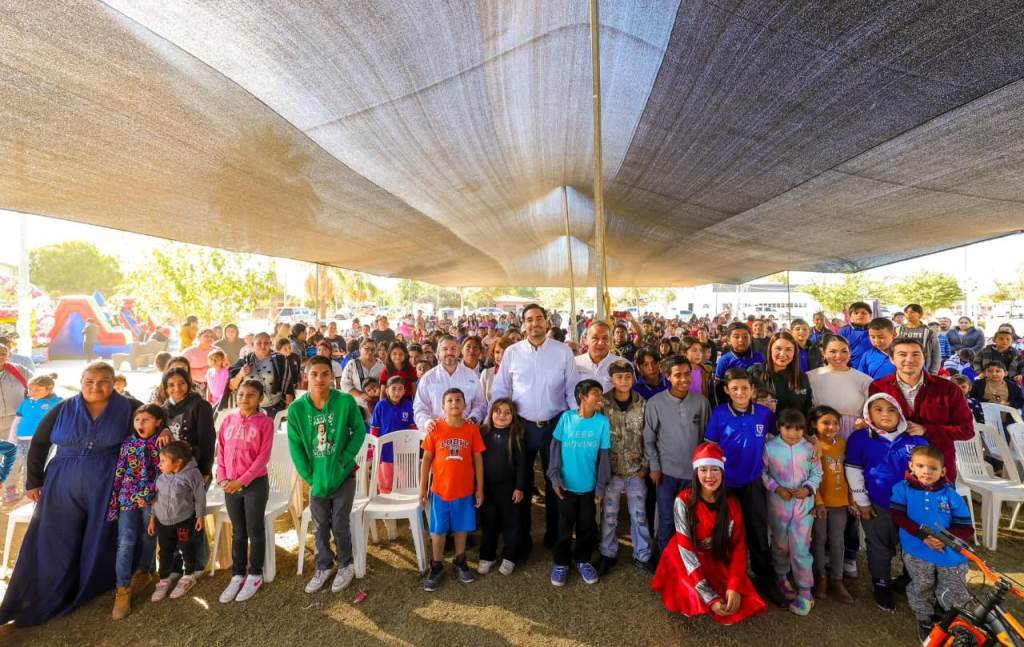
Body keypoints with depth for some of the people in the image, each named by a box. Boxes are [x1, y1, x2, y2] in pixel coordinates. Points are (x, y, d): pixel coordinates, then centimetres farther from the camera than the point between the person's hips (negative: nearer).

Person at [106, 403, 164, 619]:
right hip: (128, 498, 2)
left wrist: (146, 495, -14)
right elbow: (118, 474, 4)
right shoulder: (128, 443, 2)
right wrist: (113, 502, 1)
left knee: (147, 539, 12)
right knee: (125, 543, -3)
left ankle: (142, 572, 35)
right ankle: (123, 590, 4)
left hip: (152, 499, -1)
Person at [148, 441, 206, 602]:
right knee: (165, 551, 17)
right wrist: (152, 518, 9)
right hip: (163, 521, 5)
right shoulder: (161, 475, -5)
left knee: (186, 549, 12)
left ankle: (188, 577, 31)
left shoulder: (192, 474, -22)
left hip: (184, 520, -5)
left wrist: (200, 516, -6)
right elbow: (156, 497, 8)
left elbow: (199, 497, -12)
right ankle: (164, 580, 35)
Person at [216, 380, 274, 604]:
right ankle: (237, 575, 30)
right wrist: (223, 478, -4)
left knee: (255, 531, 9)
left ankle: (255, 575, 24)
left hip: (255, 483, -4)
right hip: (230, 485, 4)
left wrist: (242, 481, -17)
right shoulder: (228, 420, 4)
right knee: (238, 532, 17)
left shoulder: (264, 422, -10)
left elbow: (263, 457, -13)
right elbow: (221, 452, 7)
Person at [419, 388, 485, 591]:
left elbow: (478, 459, -1)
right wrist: (422, 487, 0)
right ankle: (436, 565, 32)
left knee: (461, 527, 17)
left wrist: (480, 488, 1)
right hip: (440, 489, -1)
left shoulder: (472, 429, -8)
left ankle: (460, 562, 37)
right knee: (438, 529, 13)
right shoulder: (435, 429, -9)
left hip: (465, 490, 1)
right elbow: (426, 459, -2)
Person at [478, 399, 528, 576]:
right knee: (488, 522, 14)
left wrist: (520, 487, -9)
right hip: (487, 486, 3)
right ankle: (487, 557, 31)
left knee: (510, 522, 11)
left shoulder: (516, 435, -9)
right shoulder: (483, 432, -2)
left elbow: (521, 463, -7)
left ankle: (509, 558, 27)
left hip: (508, 486, -2)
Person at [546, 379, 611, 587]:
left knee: (587, 526, 15)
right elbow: (555, 447, -5)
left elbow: (604, 455, -5)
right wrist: (555, 476, -10)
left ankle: (582, 560, 39)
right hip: (566, 485, -1)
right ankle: (561, 562, 33)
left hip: (589, 486, 1)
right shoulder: (567, 417, -12)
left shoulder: (602, 421, -10)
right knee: (564, 526, 13)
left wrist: (601, 485, -3)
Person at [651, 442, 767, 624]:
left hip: (719, 563, 4)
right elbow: (686, 550, -21)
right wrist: (710, 597, -26)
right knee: (699, 603, -26)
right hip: (688, 564, -3)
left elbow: (739, 546, -7)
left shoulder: (731, 504, -7)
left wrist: (734, 586, -22)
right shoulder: (683, 501, -21)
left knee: (738, 606, -17)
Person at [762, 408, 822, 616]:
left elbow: (817, 473, 2)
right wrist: (776, 488, -14)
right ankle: (781, 577, 40)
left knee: (801, 549, 0)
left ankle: (805, 592, 15)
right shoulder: (769, 447, -10)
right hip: (778, 504, 0)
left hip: (803, 505, 0)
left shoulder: (809, 448, -6)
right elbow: (763, 472, -2)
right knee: (780, 545, 17)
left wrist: (808, 489, -13)